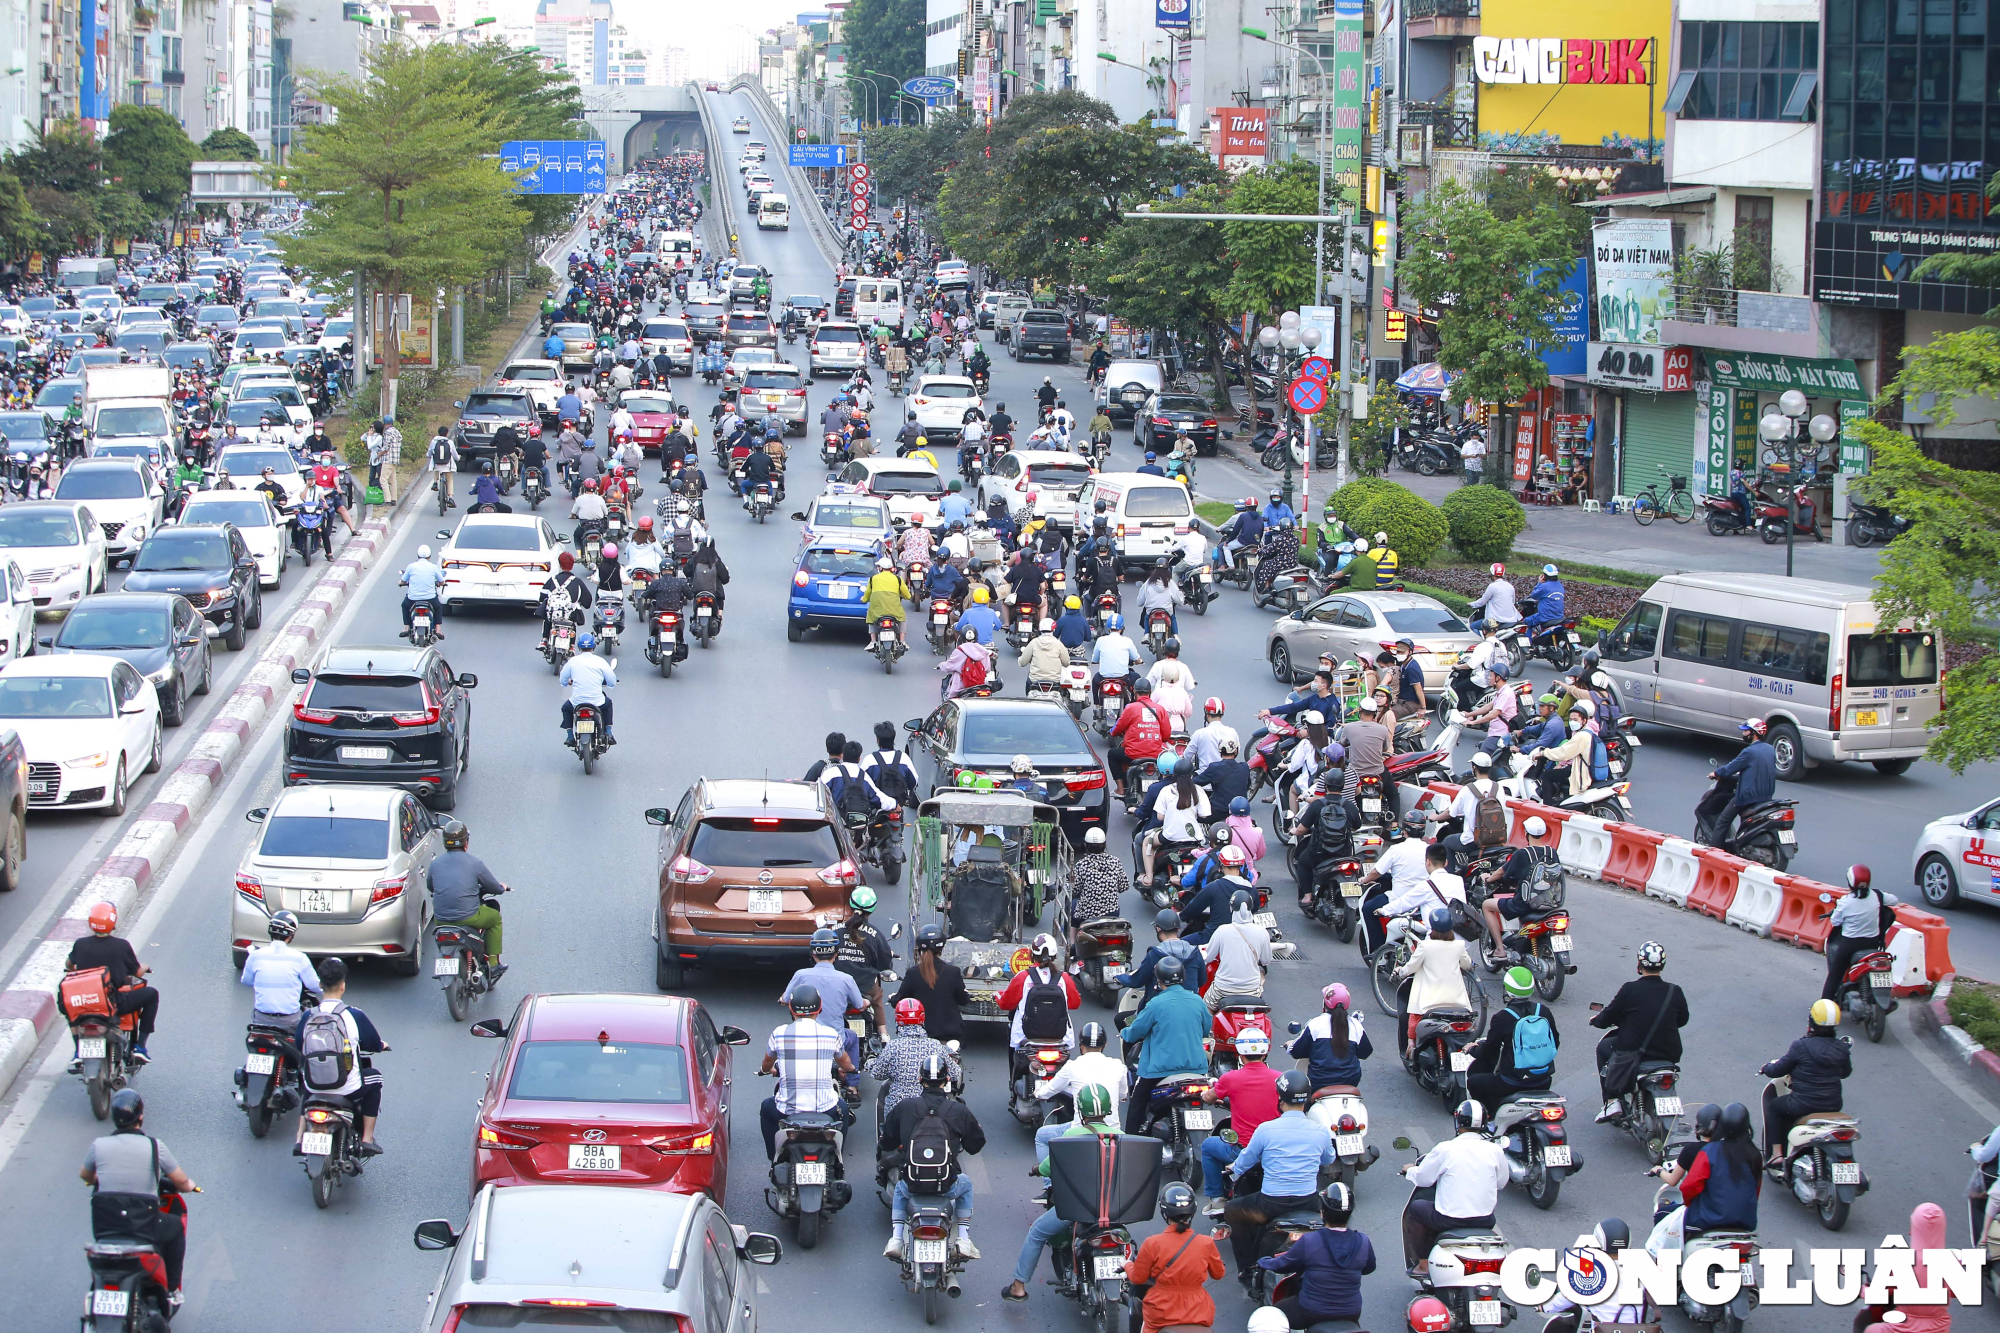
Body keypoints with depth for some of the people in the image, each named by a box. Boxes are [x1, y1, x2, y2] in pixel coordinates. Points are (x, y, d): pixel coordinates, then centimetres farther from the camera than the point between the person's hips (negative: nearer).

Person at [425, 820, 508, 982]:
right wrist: (502, 888, 28)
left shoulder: (435, 864, 4)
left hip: (440, 919, 4)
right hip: (468, 917, -4)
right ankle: (493, 964, 21)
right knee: (495, 918, 24)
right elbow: (493, 887, 3)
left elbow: (429, 886, 21)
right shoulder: (474, 863, -6)